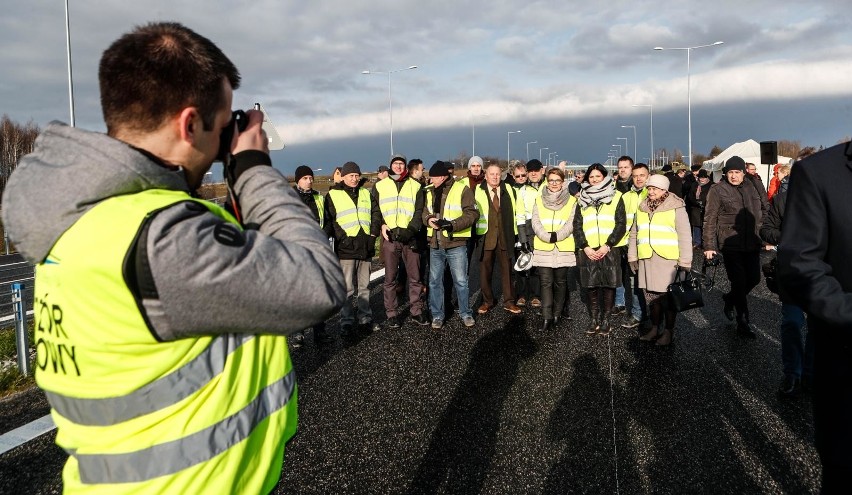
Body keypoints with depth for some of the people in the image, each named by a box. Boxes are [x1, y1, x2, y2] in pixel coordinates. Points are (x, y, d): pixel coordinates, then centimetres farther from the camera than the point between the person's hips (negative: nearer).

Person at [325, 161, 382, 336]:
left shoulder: (366, 194, 15)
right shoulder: (333, 195, 0)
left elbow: (376, 214, 16)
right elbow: (328, 221, -5)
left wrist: (373, 233, 3)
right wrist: (341, 237, -14)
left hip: (365, 248, 5)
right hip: (346, 249, -5)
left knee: (364, 286, 13)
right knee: (347, 289, -3)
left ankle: (365, 318, 22)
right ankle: (346, 322, 5)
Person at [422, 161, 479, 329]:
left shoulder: (462, 189, -9)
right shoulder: (430, 192, 8)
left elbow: (472, 213, -13)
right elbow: (425, 211, 15)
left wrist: (452, 224, -23)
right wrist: (428, 219, -9)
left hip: (456, 244, -5)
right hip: (435, 245, 5)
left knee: (461, 281, 5)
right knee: (435, 281, 11)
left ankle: (465, 313, 21)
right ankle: (437, 315, 23)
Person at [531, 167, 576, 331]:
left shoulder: (571, 201, 5)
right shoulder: (539, 200, 9)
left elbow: (571, 223, -5)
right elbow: (535, 222, -1)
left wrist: (557, 236, -19)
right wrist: (547, 237, -16)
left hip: (564, 248, 0)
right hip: (543, 248, 0)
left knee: (560, 282, 7)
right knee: (546, 282, -4)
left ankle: (556, 314, 19)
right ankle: (546, 317, -3)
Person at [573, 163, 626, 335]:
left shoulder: (615, 197, 5)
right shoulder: (582, 199, 12)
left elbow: (621, 224, -2)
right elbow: (577, 226, 7)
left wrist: (607, 246, -11)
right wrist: (585, 247, -6)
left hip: (609, 249, -2)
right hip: (588, 250, 2)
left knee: (609, 284, 1)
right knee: (591, 285, 4)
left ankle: (606, 319, 12)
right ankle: (595, 319, 15)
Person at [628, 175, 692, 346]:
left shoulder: (676, 208, -3)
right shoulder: (642, 208, 13)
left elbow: (685, 236, -4)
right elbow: (634, 234, 20)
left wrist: (685, 261, -7)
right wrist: (632, 257, 17)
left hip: (668, 260, -5)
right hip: (646, 259, 5)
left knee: (668, 296, 0)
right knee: (651, 294, 9)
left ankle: (668, 331, 13)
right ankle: (655, 328, 22)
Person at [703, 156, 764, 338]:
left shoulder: (750, 188, 12)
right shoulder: (717, 190, -5)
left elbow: (758, 215, 20)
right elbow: (710, 219, -6)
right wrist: (709, 246, -10)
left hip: (751, 243, 5)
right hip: (730, 244, -5)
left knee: (754, 279, 8)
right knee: (739, 282, -3)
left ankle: (730, 298, 37)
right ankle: (743, 323, 9)